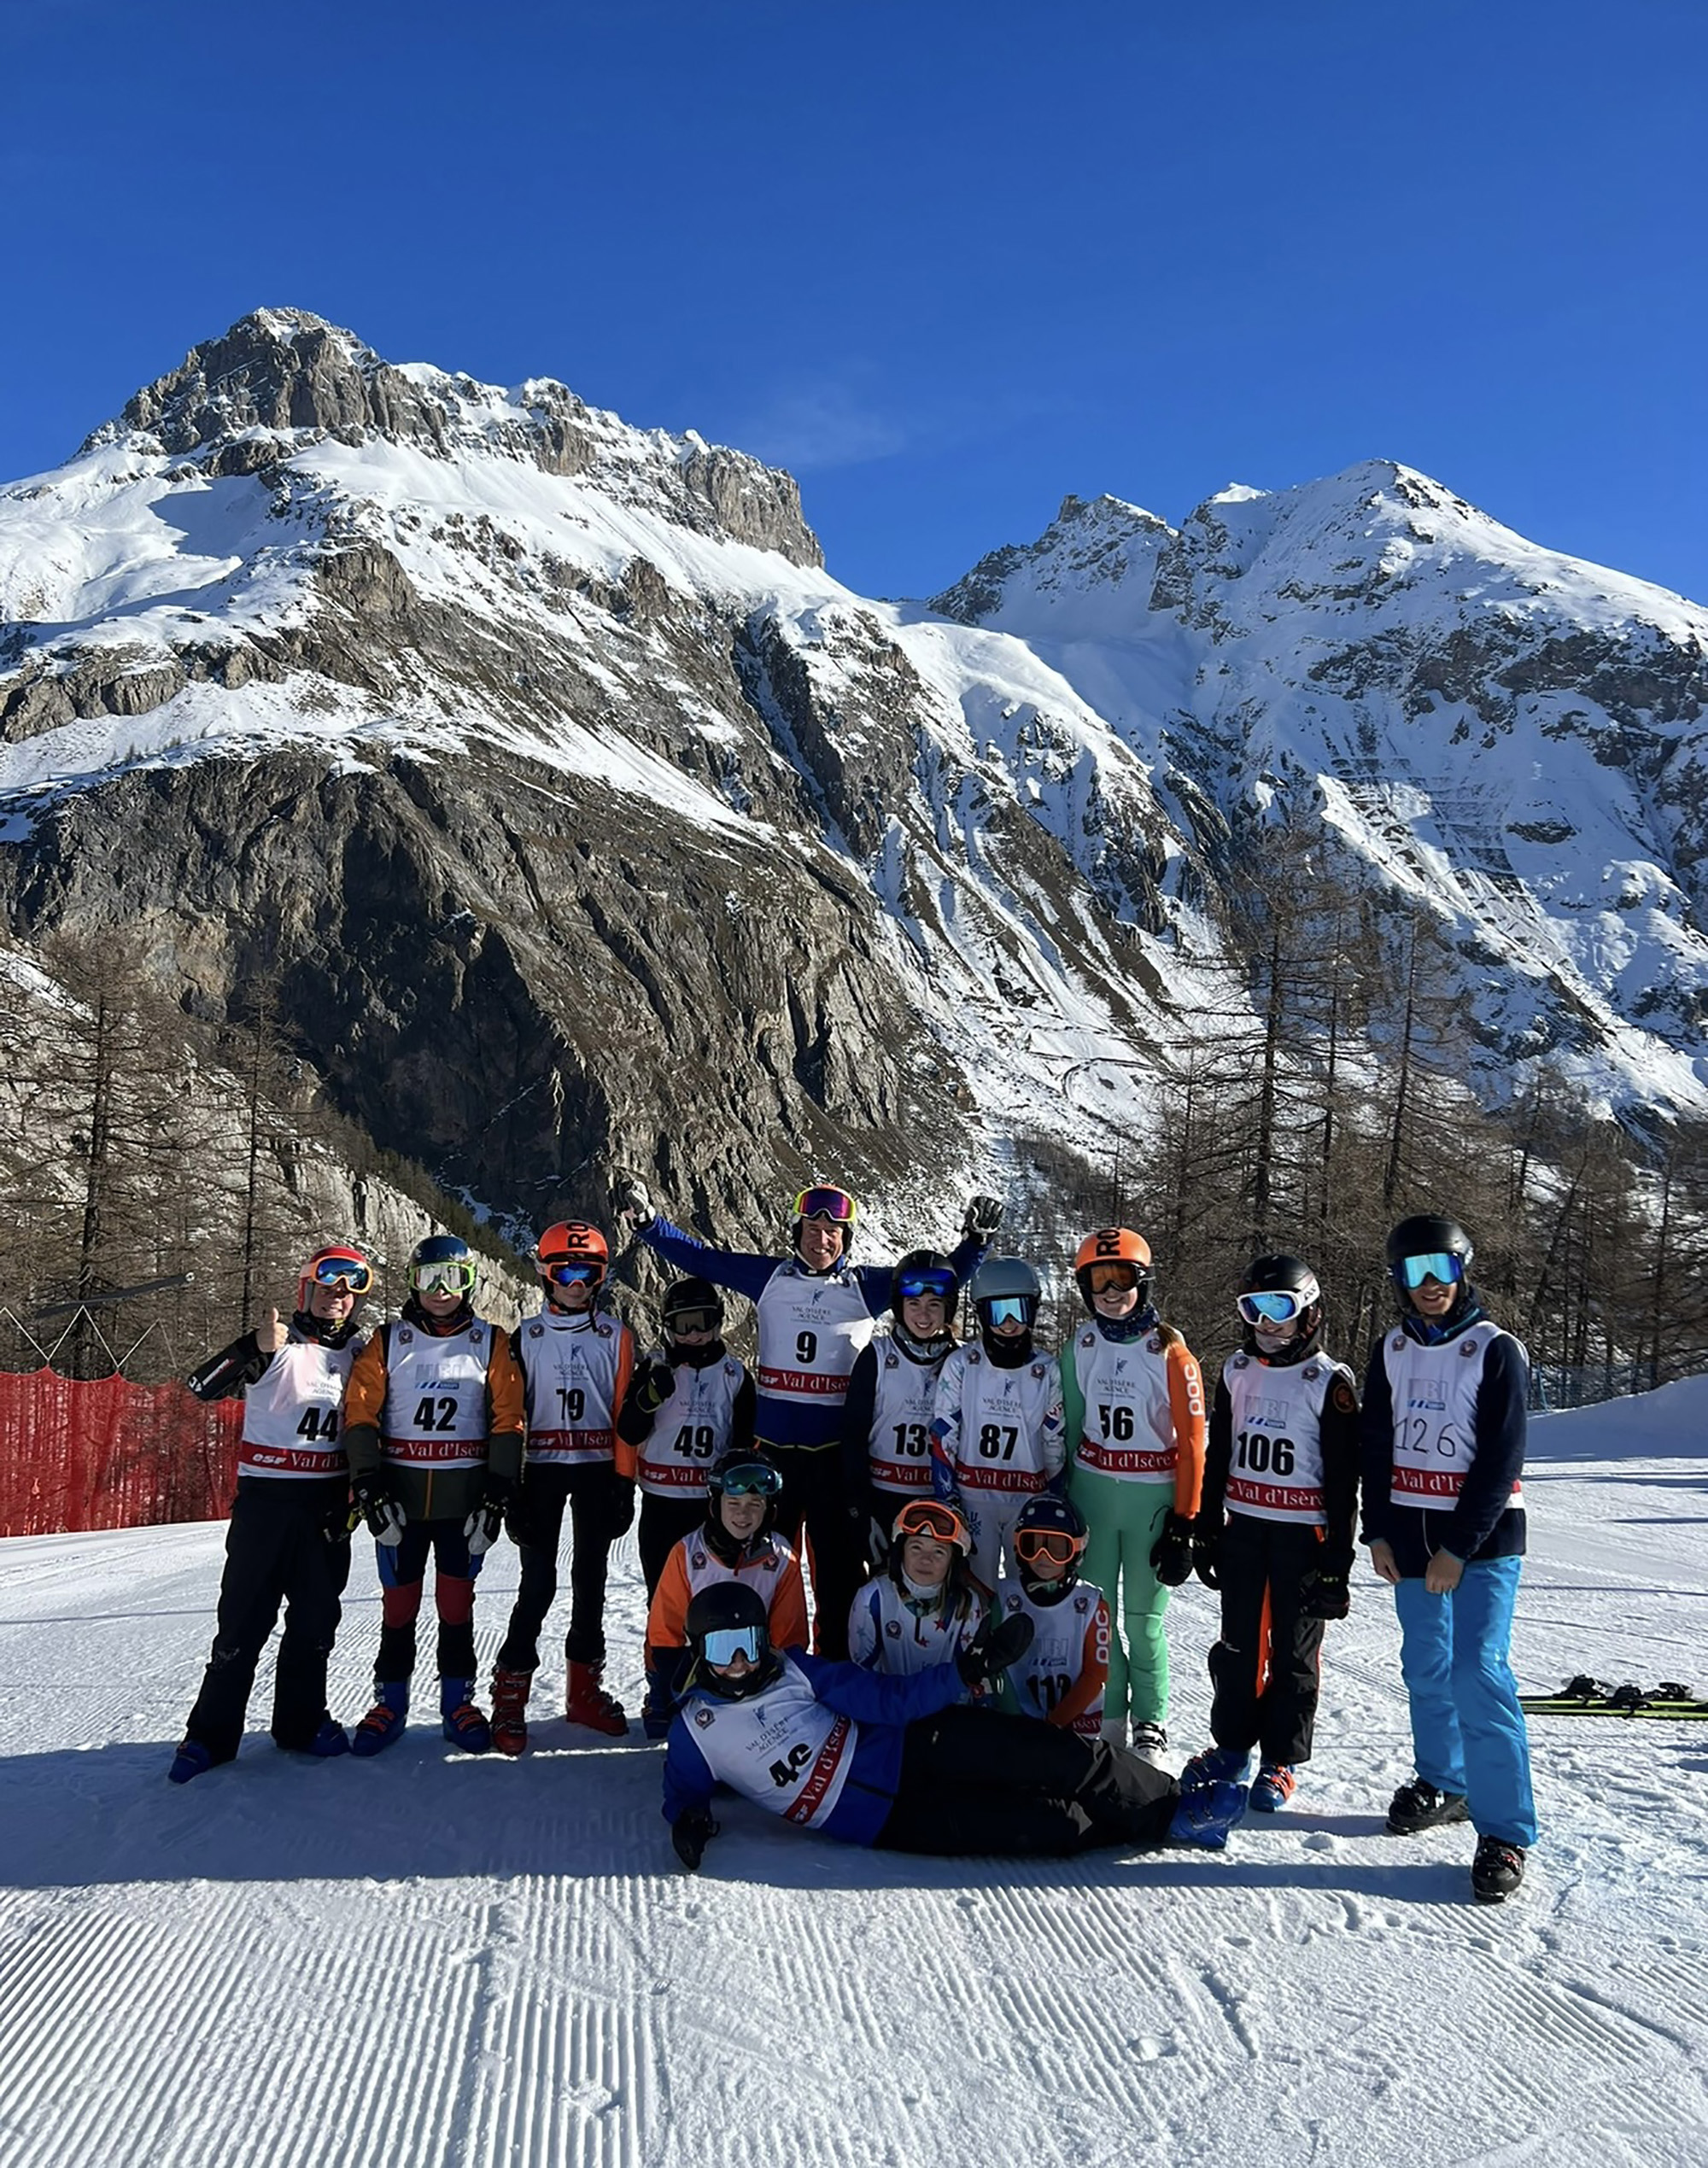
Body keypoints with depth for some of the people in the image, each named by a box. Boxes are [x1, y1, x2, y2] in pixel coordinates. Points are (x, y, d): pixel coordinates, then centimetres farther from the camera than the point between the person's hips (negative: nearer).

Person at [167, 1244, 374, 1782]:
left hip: (327, 1503, 4)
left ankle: (301, 1721, 24)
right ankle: (211, 1732, 10)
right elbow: (204, 1387, -19)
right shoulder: (274, 1344, -6)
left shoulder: (359, 1353, 8)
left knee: (316, 1616, 10)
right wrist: (255, 1349, -33)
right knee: (245, 1616, -2)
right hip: (265, 1497, -4)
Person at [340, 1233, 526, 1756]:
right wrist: (369, 1487, -8)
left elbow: (508, 1420, 1)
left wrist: (498, 1495, -5)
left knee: (457, 1602, 6)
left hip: (465, 1497, 0)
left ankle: (457, 1702, 18)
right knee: (398, 1602, 6)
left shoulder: (491, 1343, 3)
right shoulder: (388, 1342, 5)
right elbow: (360, 1414, 1)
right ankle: (390, 1703, 18)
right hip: (400, 1496, 1)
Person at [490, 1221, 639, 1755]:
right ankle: (510, 1695, 3)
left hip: (598, 1469, 2)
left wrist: (625, 1481, -1)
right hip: (542, 1467, -1)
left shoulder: (616, 1336, 5)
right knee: (538, 1584, -5)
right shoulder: (526, 1337, 3)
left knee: (591, 1580, 8)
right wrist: (509, 1487, -2)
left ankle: (584, 1689, 20)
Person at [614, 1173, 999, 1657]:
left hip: (835, 1452, -1)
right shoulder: (768, 1277, 4)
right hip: (771, 1448, 1)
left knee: (840, 1568, 5)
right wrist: (644, 1218, -1)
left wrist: (974, 1239, -10)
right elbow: (697, 1257, 6)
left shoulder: (865, 1286, 2)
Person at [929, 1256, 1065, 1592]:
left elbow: (1056, 1443, 7)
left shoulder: (1047, 1370, 2)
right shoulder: (961, 1364, -3)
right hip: (973, 1498, -2)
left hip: (1030, 1500, 2)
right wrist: (948, 1501, -5)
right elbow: (942, 1437, -2)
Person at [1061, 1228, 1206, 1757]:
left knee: (1143, 1619, 2)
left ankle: (1151, 1721, 22)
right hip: (1092, 1491, 4)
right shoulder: (1080, 1346, 3)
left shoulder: (1170, 1352, -9)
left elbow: (1192, 1443, -7)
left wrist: (1183, 1523, -8)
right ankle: (1107, 1718, 23)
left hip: (1152, 1498, -3)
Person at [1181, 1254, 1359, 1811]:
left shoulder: (1330, 1382, -9)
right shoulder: (1237, 1372, 8)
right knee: (1237, 1644, 13)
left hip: (1302, 1533, -5)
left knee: (1293, 1650, 4)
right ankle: (1232, 1745, 26)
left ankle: (1283, 1761, 16)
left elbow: (1342, 1479, -9)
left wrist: (1337, 1559, -10)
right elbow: (1217, 1456, 14)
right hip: (1242, 1526, 5)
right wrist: (1206, 1531, 13)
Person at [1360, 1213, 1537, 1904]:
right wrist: (1378, 1532, 2)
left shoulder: (1496, 1351, -8)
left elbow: (1502, 1461, -11)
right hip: (1409, 1534, 5)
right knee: (1426, 1668, 12)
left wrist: (1459, 1548, -14)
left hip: (1482, 1537, -5)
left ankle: (1505, 1833, -6)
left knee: (1478, 1674, -12)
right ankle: (1442, 1783, 31)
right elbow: (1376, 1448, 10)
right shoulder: (1391, 1351, 7)